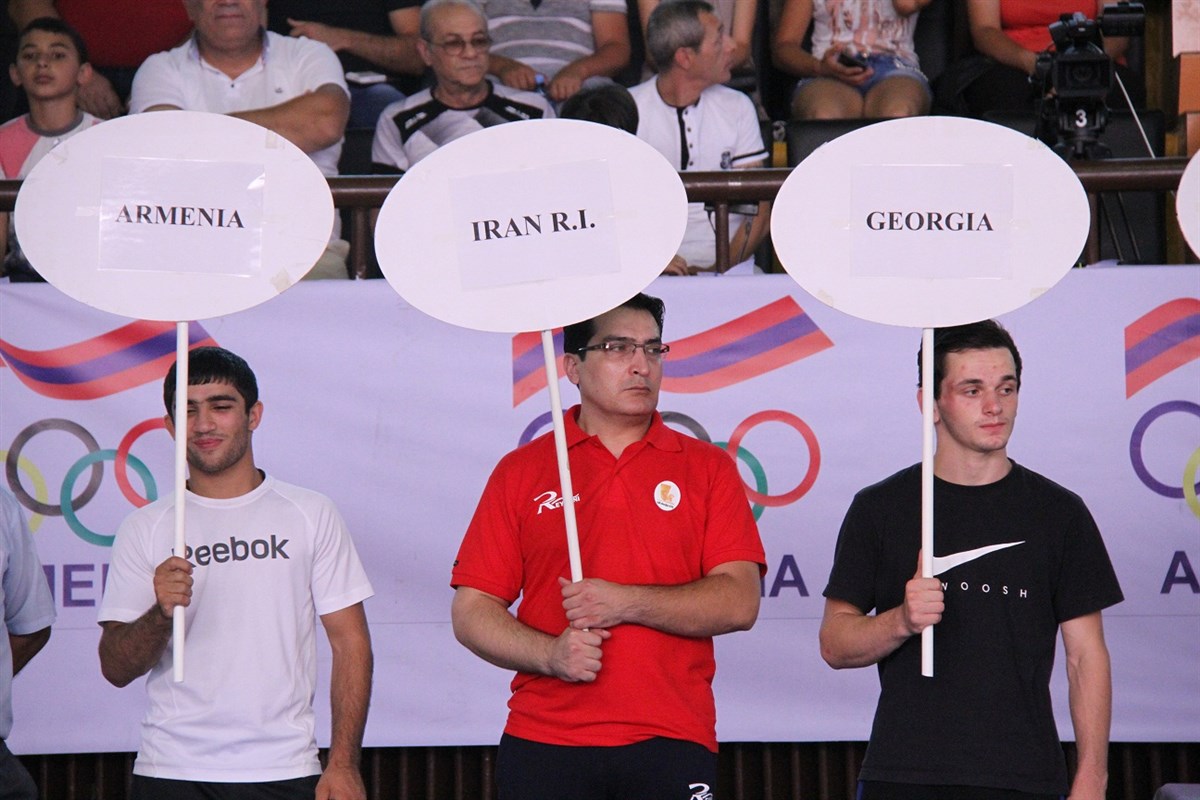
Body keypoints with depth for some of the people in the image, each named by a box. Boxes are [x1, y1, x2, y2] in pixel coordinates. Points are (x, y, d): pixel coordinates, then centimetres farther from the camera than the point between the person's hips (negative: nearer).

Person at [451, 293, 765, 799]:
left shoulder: (707, 468, 10)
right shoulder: (521, 472, 9)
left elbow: (739, 602, 0)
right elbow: (471, 612, 5)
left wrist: (628, 604, -12)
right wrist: (551, 654, -12)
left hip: (671, 745, 0)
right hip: (544, 745, 0)